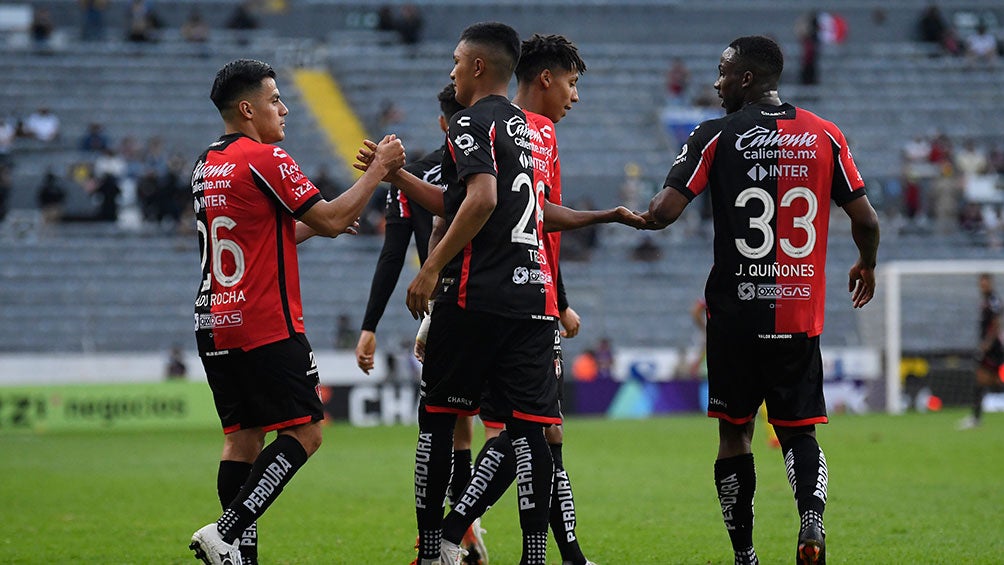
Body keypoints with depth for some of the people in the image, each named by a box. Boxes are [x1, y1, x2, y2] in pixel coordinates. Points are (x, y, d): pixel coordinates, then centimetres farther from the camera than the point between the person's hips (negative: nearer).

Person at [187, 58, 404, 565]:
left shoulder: (207, 166, 15)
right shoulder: (265, 160, -12)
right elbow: (329, 219, -10)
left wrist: (311, 227, 30)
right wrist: (378, 169, -1)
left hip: (215, 325, 9)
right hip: (266, 327, -9)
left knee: (242, 437, 8)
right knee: (303, 432, -4)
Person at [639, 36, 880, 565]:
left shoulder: (715, 137, -5)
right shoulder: (826, 136, 3)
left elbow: (664, 211, -11)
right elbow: (865, 220, 4)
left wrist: (639, 215, 12)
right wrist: (866, 266, 24)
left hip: (735, 314, -2)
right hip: (800, 316, 2)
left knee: (735, 432, 10)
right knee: (799, 430, 9)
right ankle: (812, 517, -18)